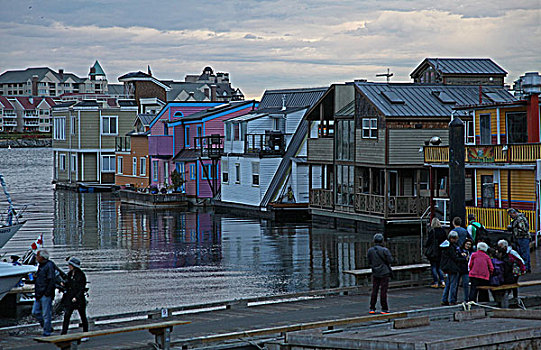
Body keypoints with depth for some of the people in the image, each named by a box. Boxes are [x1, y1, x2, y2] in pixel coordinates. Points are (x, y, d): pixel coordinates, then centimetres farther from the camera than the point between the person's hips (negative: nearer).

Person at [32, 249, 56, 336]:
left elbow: (51, 281, -18)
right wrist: (36, 292, 18)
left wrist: (47, 293, -20)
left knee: (46, 314, -3)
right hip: (39, 295, 10)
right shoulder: (41, 266, 15)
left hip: (46, 295, -10)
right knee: (35, 312, 10)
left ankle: (47, 332, 3)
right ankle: (48, 328, 20)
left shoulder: (49, 266, -14)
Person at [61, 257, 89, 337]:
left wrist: (76, 297, -20)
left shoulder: (81, 275, -11)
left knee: (83, 317, 6)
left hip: (79, 299, -6)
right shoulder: (70, 274, 10)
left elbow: (82, 288, -13)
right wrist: (64, 284, -1)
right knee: (66, 316, -4)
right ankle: (63, 334, -5)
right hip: (69, 298, 6)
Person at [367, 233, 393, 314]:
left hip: (375, 273, 4)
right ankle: (384, 309, 0)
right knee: (383, 290, -1)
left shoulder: (370, 251, -2)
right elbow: (390, 260, -9)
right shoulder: (384, 250, -14)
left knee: (374, 290, 8)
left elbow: (369, 262, 3)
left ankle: (372, 308, 10)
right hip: (384, 273, -4)